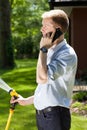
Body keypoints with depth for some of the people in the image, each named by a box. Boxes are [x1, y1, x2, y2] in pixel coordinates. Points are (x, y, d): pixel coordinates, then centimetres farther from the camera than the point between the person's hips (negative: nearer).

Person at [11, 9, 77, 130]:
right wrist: (26, 101, 22)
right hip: (41, 113, 8)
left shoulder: (67, 54, -15)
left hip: (55, 115, -8)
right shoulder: (50, 51, 14)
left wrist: (43, 49, -18)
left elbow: (42, 78, -27)